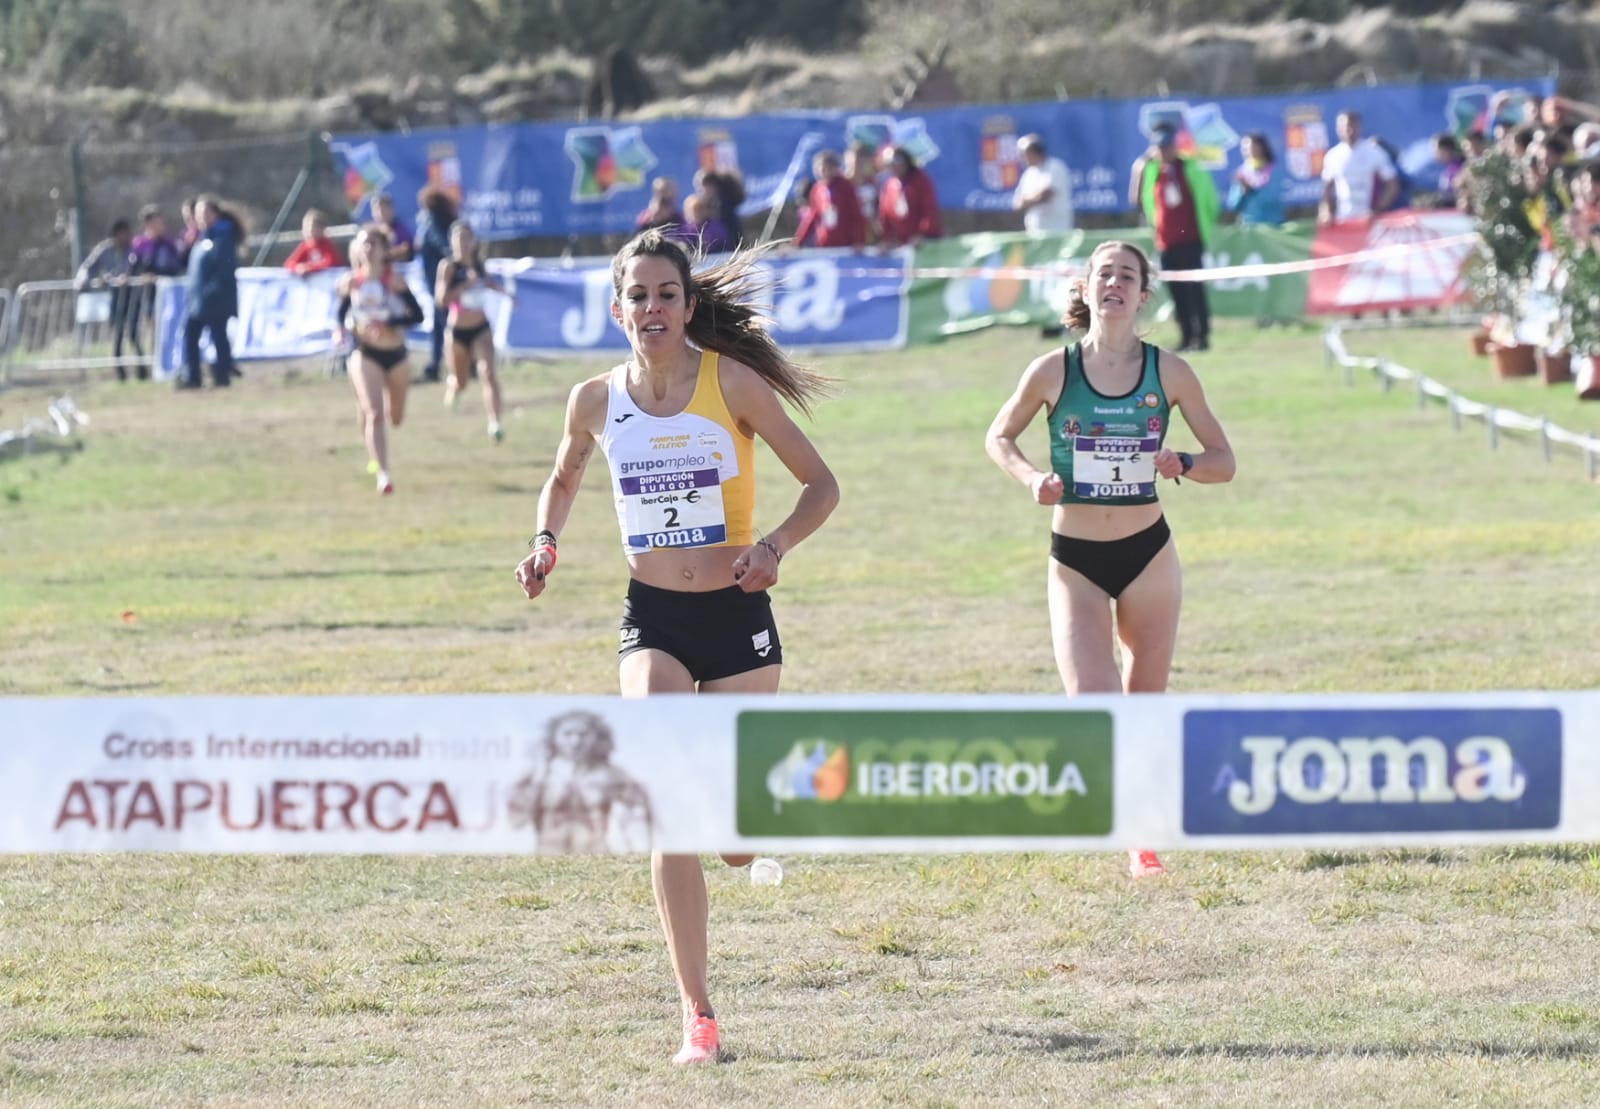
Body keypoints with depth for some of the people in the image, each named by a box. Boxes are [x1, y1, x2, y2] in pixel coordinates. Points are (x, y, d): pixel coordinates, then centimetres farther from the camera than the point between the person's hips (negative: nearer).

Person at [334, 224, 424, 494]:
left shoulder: (394, 280, -10)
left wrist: (389, 324, -26)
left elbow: (417, 314, -13)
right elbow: (342, 312, 14)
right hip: (365, 354, -1)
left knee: (396, 417, 16)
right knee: (373, 414, -18)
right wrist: (341, 330, -6)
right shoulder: (350, 282, -4)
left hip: (395, 354, 1)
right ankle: (383, 474, -16)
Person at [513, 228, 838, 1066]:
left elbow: (821, 483, -3)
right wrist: (546, 541, 1)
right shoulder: (597, 401, -1)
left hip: (737, 617, -1)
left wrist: (775, 544, -21)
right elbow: (564, 478, 21)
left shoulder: (732, 382, -9)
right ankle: (698, 1018, -17)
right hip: (652, 620, 1)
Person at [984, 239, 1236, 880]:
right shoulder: (1053, 371, -6)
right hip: (1075, 561, -1)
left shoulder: (1168, 371, -3)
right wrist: (1032, 478, -11)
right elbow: (998, 437, 9)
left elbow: (1223, 461, 4)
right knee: (1090, 707, -16)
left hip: (1148, 555, 1)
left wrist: (1184, 464, -18)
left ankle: (1140, 838, 24)